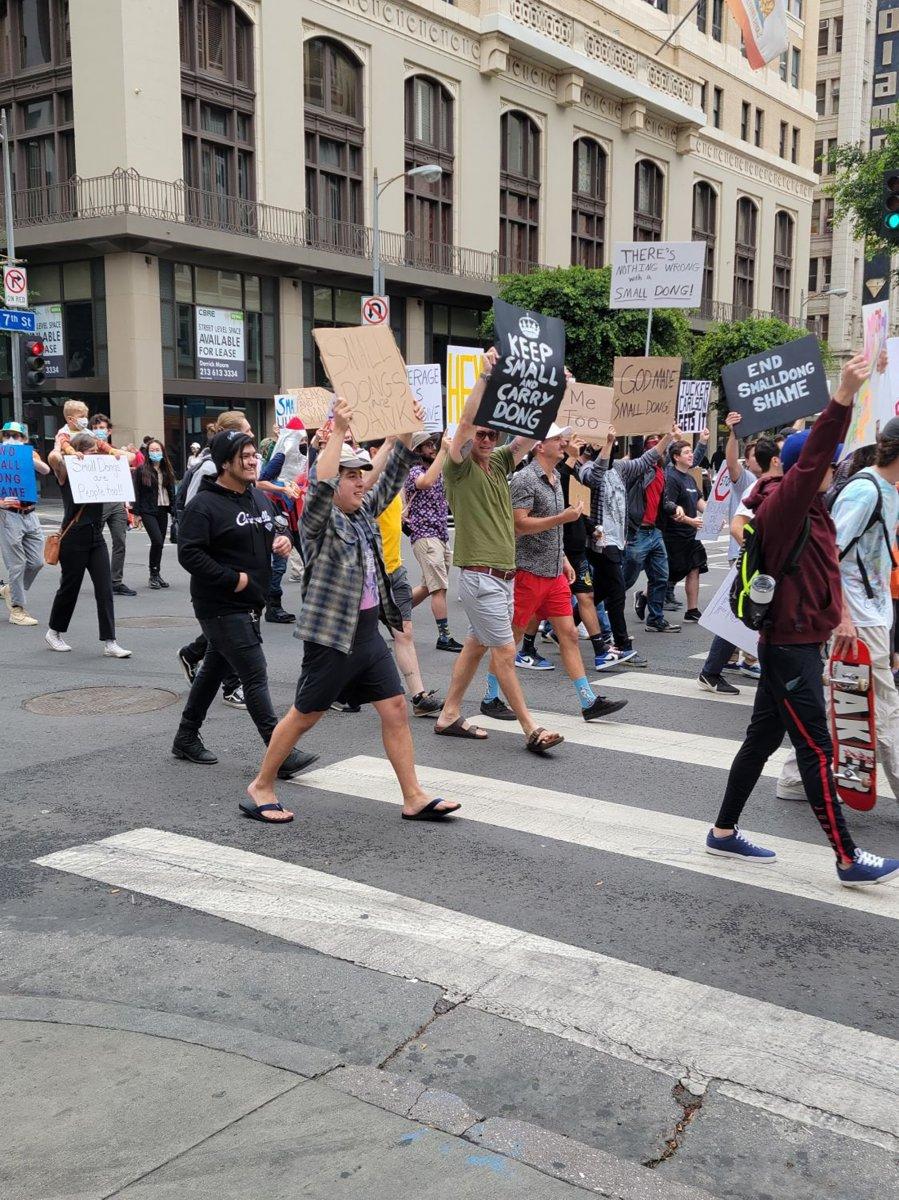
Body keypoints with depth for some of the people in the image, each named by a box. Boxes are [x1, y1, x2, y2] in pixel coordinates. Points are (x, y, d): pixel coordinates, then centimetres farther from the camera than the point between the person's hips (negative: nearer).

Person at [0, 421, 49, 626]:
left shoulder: (31, 454, 10)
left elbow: (45, 470, -11)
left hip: (30, 514, 4)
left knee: (36, 561, 6)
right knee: (17, 564, -4)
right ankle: (16, 609, 6)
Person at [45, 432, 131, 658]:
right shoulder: (66, 473, -6)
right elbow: (53, 457, -29)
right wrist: (70, 452, -16)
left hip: (96, 537, 5)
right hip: (73, 537, -5)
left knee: (105, 590, -3)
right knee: (69, 587, 7)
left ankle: (109, 643, -3)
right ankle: (54, 632, 29)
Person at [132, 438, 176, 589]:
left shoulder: (167, 470, 11)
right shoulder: (141, 470, -2)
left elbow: (171, 491, 14)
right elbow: (136, 492, -3)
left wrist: (173, 509, 7)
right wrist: (137, 512, -8)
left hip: (163, 511, 5)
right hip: (148, 511, -5)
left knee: (160, 542, 6)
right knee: (157, 541, -16)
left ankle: (156, 574, 17)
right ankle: (153, 575, -5)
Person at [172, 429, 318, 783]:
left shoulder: (259, 498, 11)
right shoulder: (204, 504, -15)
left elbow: (270, 532, 26)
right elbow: (188, 553, -21)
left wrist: (282, 539, 2)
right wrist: (233, 579, -21)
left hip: (248, 604, 9)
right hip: (221, 606, -9)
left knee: (215, 670, 18)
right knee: (255, 676, -10)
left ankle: (186, 738, 33)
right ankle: (281, 756, -8)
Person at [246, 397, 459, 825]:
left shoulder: (365, 512, 10)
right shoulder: (319, 520, -11)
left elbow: (392, 477, 10)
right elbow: (320, 485, -30)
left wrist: (407, 432, -1)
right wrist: (338, 431, -35)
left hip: (368, 634, 7)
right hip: (331, 635, -7)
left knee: (395, 709, 4)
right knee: (304, 716, 4)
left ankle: (414, 798, 10)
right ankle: (261, 787, 21)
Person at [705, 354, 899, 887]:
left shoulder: (809, 509, 12)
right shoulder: (781, 507, -17)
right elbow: (811, 460, -32)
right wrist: (844, 395, -40)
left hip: (795, 644, 10)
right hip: (790, 647, -10)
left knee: (763, 738, 15)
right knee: (817, 750, -4)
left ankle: (724, 832, 25)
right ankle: (848, 859, 4)